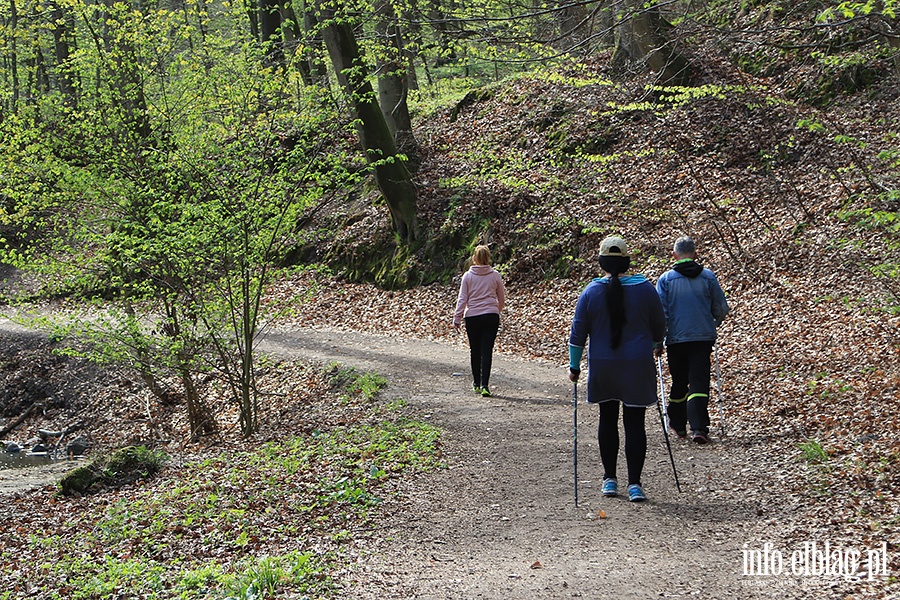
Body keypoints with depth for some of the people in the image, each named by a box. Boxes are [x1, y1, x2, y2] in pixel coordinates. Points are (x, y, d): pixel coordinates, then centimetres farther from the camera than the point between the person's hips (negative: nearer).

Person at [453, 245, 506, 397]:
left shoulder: (468, 276, -1)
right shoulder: (495, 276, 2)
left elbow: (462, 299, -2)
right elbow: (502, 299, 11)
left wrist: (457, 319, 3)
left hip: (472, 317, 0)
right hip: (491, 316, 0)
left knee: (475, 351, 13)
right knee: (487, 351, -3)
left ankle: (476, 384, 22)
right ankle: (484, 385, -12)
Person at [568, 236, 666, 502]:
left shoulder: (591, 291, -5)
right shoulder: (645, 288, -5)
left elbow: (578, 332, -2)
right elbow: (659, 324, 7)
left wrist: (574, 365, 8)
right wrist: (657, 345, 28)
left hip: (602, 367, 1)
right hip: (638, 366, -1)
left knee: (607, 420, 14)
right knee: (634, 423, 2)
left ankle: (609, 479, 19)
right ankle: (634, 483, -1)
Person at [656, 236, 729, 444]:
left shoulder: (666, 279, -3)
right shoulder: (708, 277, 2)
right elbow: (721, 308, 7)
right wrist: (713, 325, 26)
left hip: (676, 339, 0)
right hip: (703, 337, 0)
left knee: (679, 382, 15)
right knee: (699, 382, -2)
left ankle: (678, 425, 26)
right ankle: (699, 428, -16)